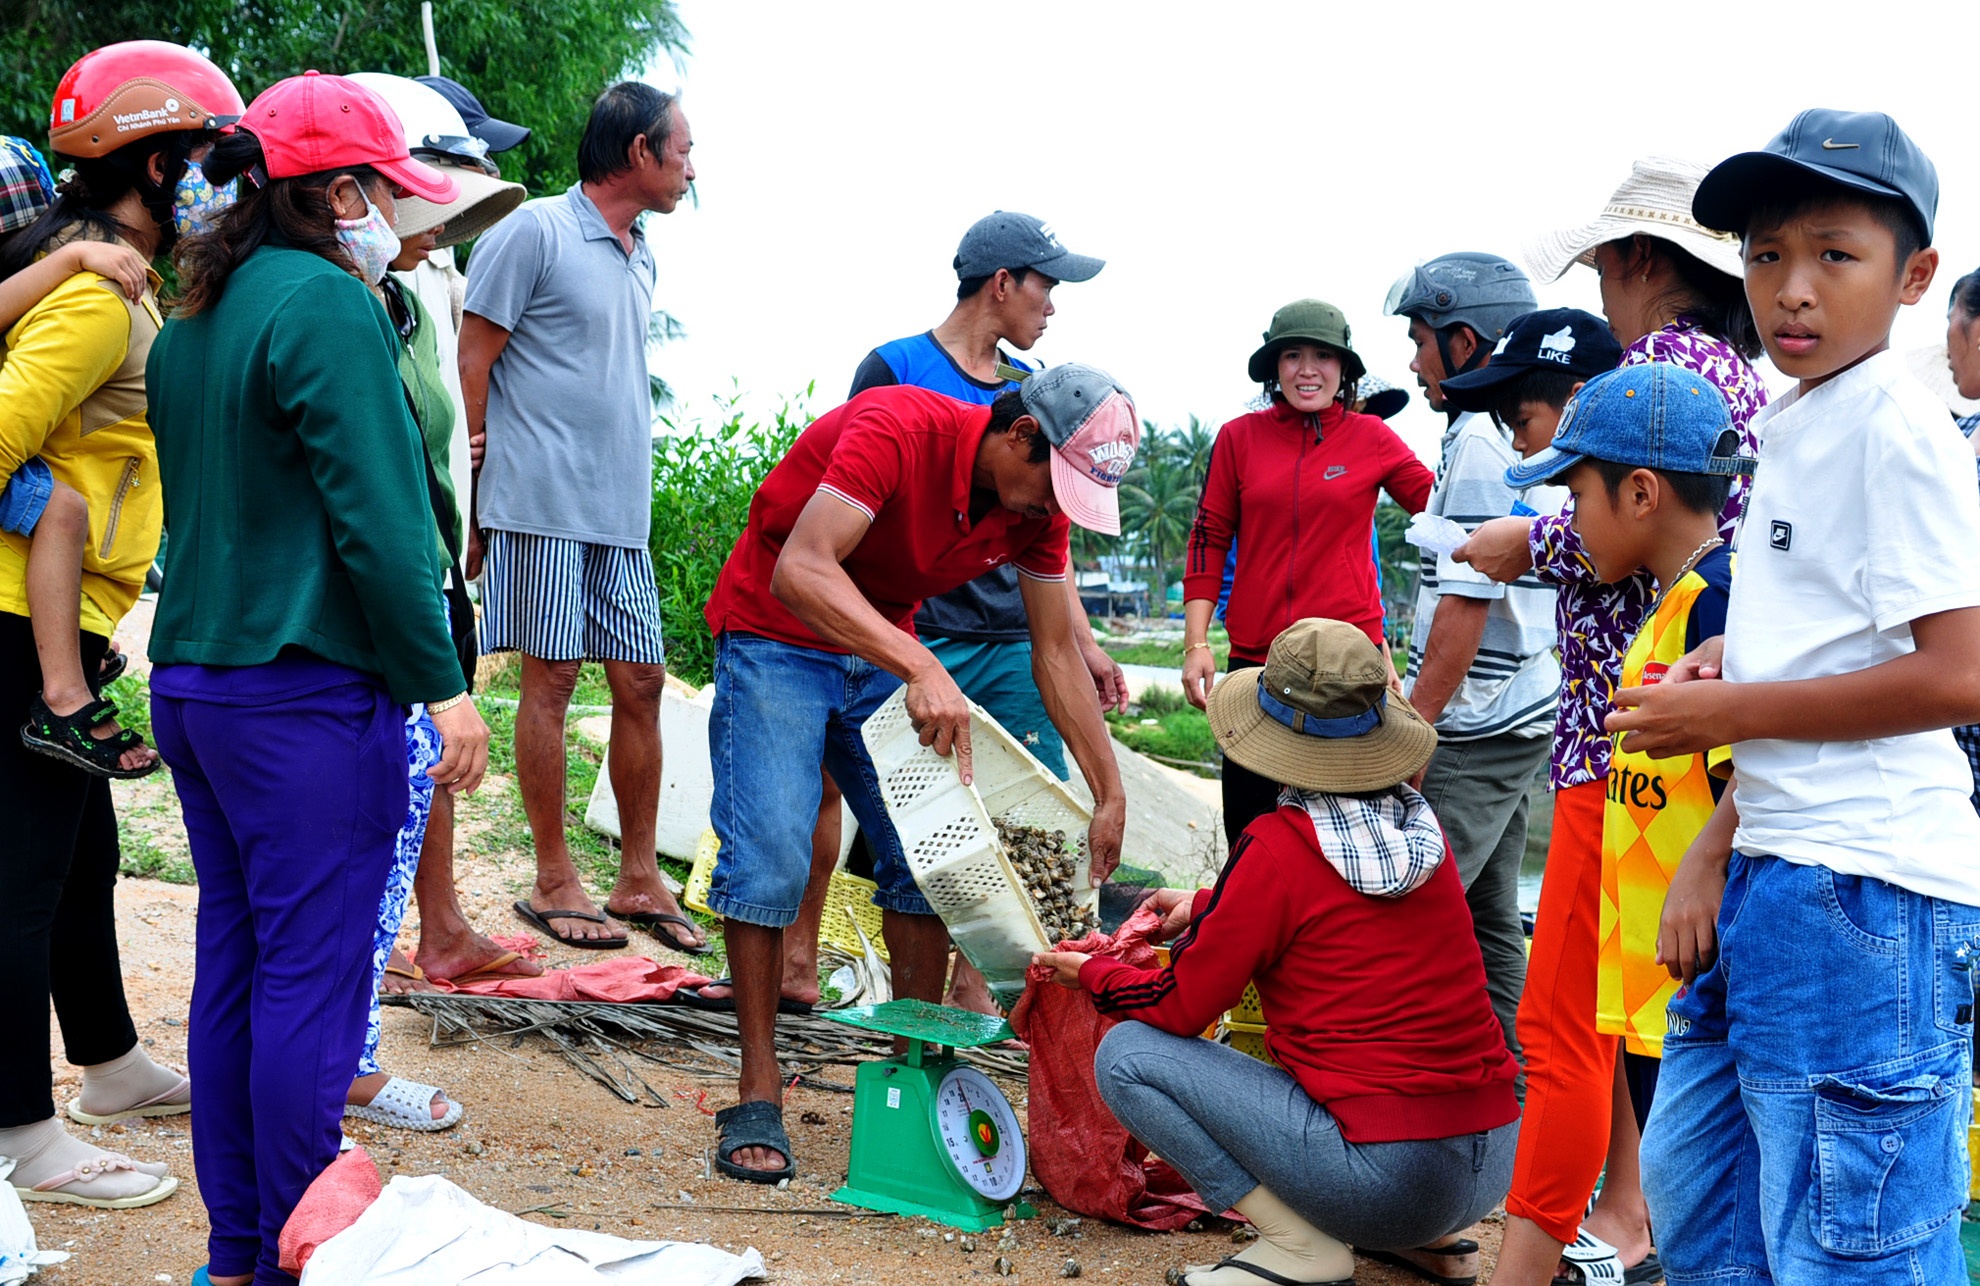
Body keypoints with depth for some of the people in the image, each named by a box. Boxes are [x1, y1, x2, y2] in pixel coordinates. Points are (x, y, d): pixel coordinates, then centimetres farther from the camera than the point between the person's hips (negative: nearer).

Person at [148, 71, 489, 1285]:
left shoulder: (190, 323, 14)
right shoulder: (329, 305, -14)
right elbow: (377, 520, -18)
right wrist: (445, 683, -15)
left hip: (191, 679, 9)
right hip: (311, 693, -9)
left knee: (234, 967, 14)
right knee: (312, 980, -1)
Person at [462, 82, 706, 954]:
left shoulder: (640, 257, 17)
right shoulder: (533, 234, -7)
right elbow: (469, 371, -8)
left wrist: (631, 494, 16)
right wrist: (467, 504, -10)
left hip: (621, 512, 8)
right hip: (543, 504, -7)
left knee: (641, 680, 7)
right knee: (552, 679, -2)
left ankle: (638, 880, 16)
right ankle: (553, 884, 8)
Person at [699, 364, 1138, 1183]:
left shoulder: (1040, 506, -8)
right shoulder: (897, 432, -30)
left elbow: (1056, 654, 0)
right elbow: (800, 572, -41)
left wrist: (1109, 796, -3)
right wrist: (921, 669, -50)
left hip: (885, 650, 6)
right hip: (774, 638, -6)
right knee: (769, 859, -15)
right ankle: (758, 1095, -5)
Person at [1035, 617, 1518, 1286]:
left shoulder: (1279, 845, -13)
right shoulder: (1421, 824, 5)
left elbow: (1179, 1009, -4)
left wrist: (1090, 972, 15)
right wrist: (1205, 906, 32)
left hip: (1382, 1176, -7)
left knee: (1126, 1055, 0)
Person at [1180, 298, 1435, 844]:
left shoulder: (1371, 438, 5)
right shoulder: (1239, 437, 6)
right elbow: (1208, 539, 7)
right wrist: (1196, 644, 1)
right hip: (1254, 653, 1)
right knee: (1249, 831, 4)